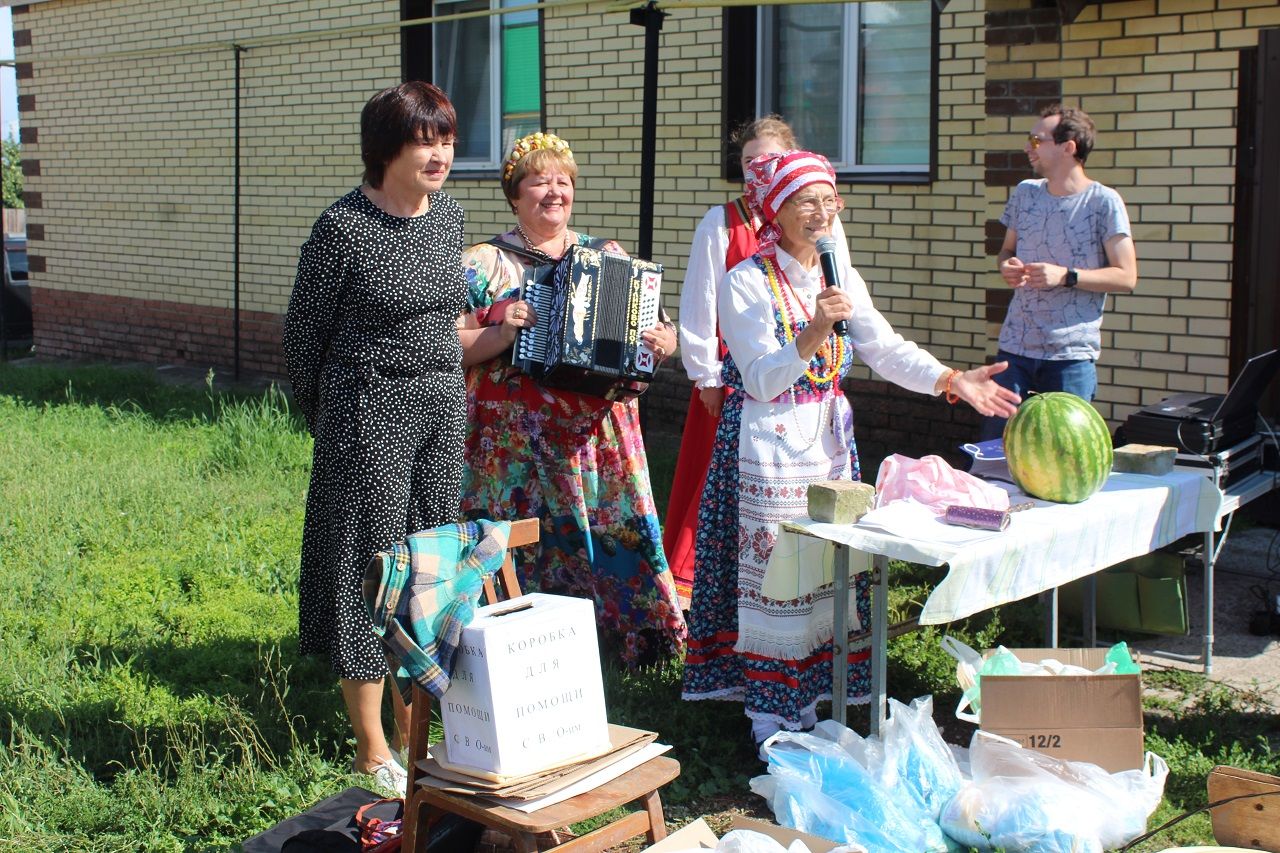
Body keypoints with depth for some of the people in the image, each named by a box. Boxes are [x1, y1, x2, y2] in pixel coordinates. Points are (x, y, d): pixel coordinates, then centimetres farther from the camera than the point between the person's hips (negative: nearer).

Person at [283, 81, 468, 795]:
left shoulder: (450, 214, 8)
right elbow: (304, 331, -4)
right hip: (368, 413, -6)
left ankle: (413, 732, 23)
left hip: (443, 411, 7)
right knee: (370, 564, -1)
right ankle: (373, 750, 9)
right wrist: (327, 417, 3)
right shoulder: (344, 227, -12)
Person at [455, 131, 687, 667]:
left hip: (599, 438, 2)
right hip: (515, 443, -2)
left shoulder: (609, 258, 13)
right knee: (522, 546, -1)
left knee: (614, 538, 0)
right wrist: (503, 334, -17)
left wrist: (663, 342, -7)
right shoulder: (484, 265, 4)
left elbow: (656, 331, 15)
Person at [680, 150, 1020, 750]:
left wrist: (952, 380, -14)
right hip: (767, 447, -6)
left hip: (828, 443, 6)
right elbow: (763, 380, -18)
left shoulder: (842, 279, 8)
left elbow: (888, 350, 0)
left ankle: (811, 693, 23)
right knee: (774, 572, -3)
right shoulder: (746, 283, -12)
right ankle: (772, 713, 8)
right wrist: (814, 333, -32)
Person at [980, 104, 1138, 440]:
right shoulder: (1025, 193, 9)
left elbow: (1126, 277, -8)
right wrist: (1006, 266, -3)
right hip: (1014, 347, 5)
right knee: (992, 445, 7)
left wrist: (1066, 276, -19)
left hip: (1072, 356, -5)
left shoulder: (1104, 202, -6)